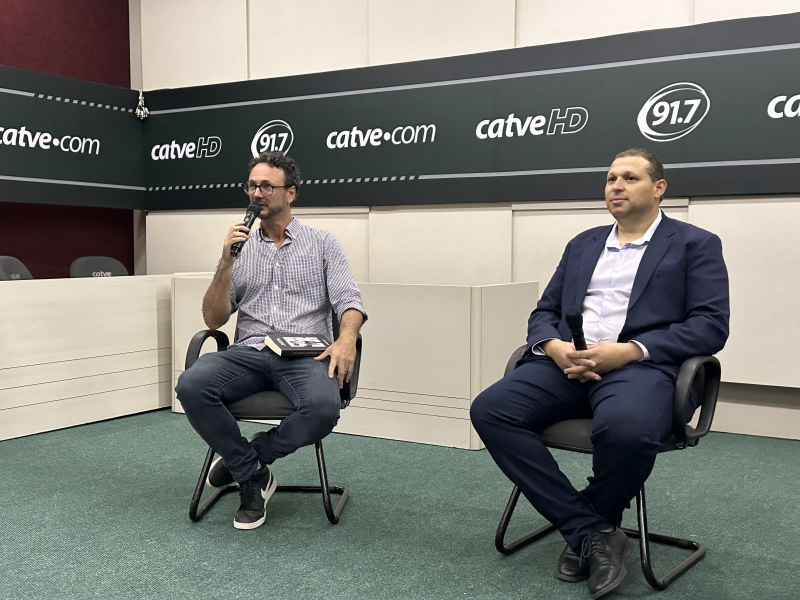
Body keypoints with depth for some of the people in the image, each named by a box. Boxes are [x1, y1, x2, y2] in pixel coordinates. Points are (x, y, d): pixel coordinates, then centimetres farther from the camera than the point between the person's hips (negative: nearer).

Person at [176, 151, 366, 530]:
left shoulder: (322, 244, 14)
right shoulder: (239, 248, 18)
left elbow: (348, 301, 3)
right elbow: (213, 320, 10)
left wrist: (346, 339, -20)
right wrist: (227, 263, -4)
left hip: (305, 355, -2)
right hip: (248, 353, 2)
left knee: (323, 407, -35)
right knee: (191, 385, -28)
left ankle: (255, 453, -4)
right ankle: (253, 477, -9)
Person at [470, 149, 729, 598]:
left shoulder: (695, 244, 11)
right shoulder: (583, 244, 26)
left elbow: (711, 325, -1)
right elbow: (544, 312, 22)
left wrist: (628, 350, -15)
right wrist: (553, 346, -4)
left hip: (641, 364, -4)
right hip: (568, 364, 5)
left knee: (625, 427, -39)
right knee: (489, 410, -22)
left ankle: (587, 531, -6)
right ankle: (592, 532, -15)